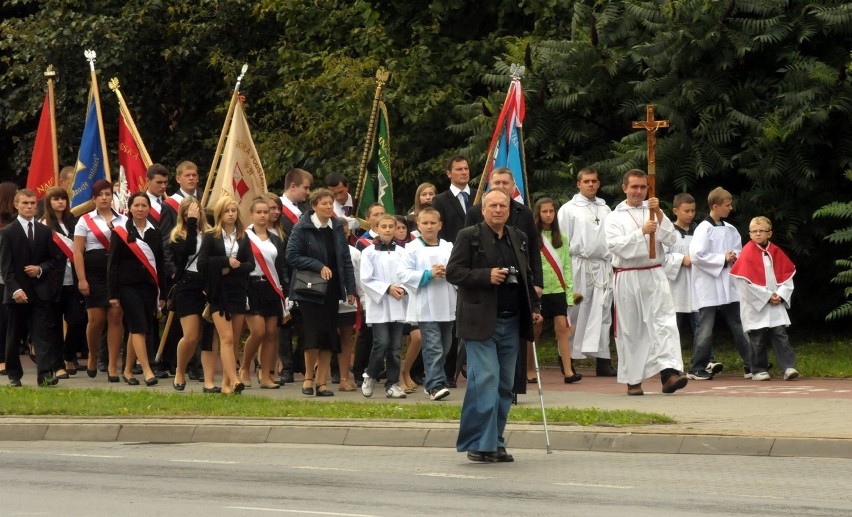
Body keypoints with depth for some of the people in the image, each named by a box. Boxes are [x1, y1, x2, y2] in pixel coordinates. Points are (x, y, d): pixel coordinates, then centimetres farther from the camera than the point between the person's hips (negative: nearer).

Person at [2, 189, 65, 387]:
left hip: (41, 291, 1)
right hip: (18, 292, -1)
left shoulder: (45, 231, 9)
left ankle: (45, 374, -17)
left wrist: (41, 269, -8)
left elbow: (55, 259, 11)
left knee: (43, 334, -9)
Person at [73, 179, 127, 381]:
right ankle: (92, 357, 23)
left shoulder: (123, 221, 9)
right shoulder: (85, 221, 4)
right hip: (94, 276, -1)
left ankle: (113, 365, -2)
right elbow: (78, 252, -1)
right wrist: (81, 279, -9)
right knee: (96, 318, -3)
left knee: (116, 317, -5)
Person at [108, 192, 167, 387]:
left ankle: (128, 371, 16)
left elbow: (160, 265, 14)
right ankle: (147, 371, -19)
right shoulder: (120, 233, -1)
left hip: (149, 287, 4)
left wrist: (162, 294, 11)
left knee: (137, 330, 7)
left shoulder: (155, 234, 11)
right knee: (139, 328, -14)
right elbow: (112, 265, -2)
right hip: (129, 287, -4)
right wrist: (113, 294, -7)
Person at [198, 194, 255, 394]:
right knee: (226, 337, -14)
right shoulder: (211, 237, 1)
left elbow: (251, 264, 2)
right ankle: (234, 380, -23)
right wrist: (226, 261, -12)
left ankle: (226, 383, 8)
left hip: (239, 292, 4)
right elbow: (202, 263, -9)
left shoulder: (243, 238, 11)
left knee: (234, 340, 4)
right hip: (219, 293, -4)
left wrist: (232, 268, -13)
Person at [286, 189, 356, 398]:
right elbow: (292, 256, -12)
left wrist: (350, 289, 5)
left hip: (331, 290, 5)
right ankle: (309, 378, 5)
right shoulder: (302, 228, -8)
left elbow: (345, 259, 9)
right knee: (314, 332, -12)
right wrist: (319, 266, -18)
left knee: (329, 335, 3)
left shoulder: (337, 227, 7)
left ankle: (322, 382, 9)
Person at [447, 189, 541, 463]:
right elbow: (453, 272, -8)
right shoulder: (468, 237, -2)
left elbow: (526, 276, 23)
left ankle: (495, 443, 15)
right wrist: (487, 276, -18)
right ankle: (480, 444, -8)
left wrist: (533, 307, 13)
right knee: (485, 381, -12)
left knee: (504, 386, 8)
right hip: (480, 323, -6)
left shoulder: (518, 239, 16)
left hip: (511, 323, 6)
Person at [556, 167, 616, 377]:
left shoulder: (605, 209, 15)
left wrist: (613, 261, 5)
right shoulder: (568, 209, 2)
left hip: (603, 266, 4)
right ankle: (568, 360, 5)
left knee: (602, 312, 1)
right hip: (579, 266, -4)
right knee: (576, 314, -2)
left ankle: (603, 361, 1)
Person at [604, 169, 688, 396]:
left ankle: (669, 373, -24)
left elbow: (671, 239, 1)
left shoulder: (653, 213, 12)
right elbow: (616, 246, -9)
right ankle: (632, 380, 12)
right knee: (630, 329, 4)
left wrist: (659, 215, -12)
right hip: (628, 278, -1)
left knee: (664, 322, -13)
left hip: (654, 274, 1)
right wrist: (641, 232, -20)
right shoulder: (614, 218, 6)